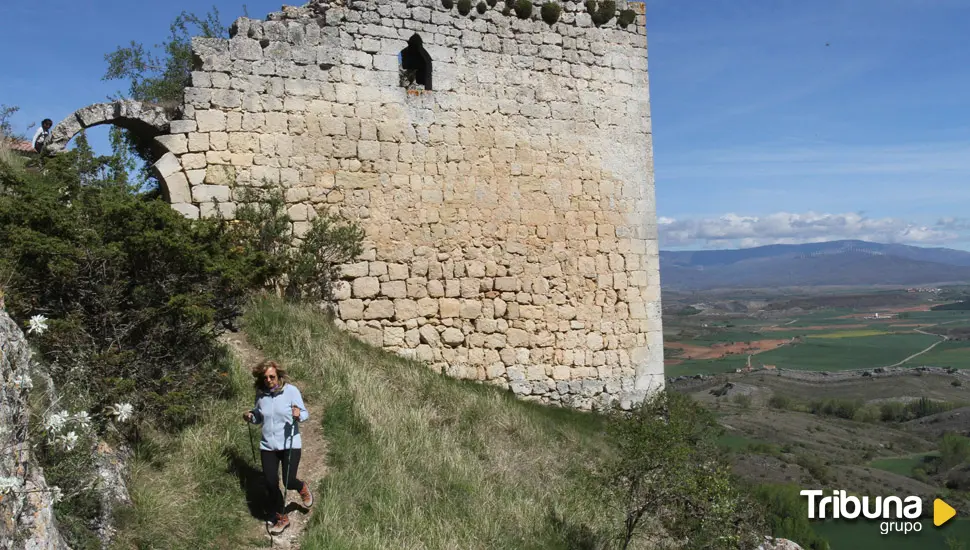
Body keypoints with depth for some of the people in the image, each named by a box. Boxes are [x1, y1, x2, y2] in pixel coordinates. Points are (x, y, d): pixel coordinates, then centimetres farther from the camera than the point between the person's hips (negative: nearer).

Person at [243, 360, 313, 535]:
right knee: (270, 484, 4)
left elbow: (305, 414, -8)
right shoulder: (260, 393, -1)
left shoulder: (291, 391, -13)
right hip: (268, 446, 4)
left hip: (290, 445, -4)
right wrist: (250, 417, -7)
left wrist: (298, 415, -30)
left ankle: (303, 489, 36)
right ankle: (281, 518, 26)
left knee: (289, 482, -4)